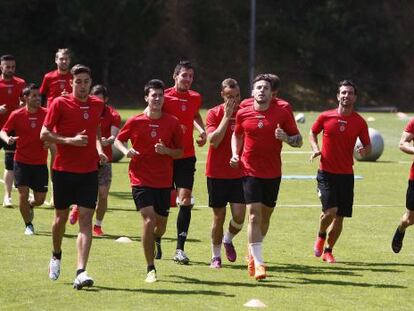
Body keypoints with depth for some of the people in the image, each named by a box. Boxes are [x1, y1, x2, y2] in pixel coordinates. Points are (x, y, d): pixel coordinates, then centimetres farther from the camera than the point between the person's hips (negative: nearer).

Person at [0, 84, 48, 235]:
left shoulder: (46, 114, -2)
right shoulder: (16, 115, -4)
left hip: (40, 163, 1)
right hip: (22, 161, -1)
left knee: (40, 199, 3)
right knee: (23, 194, -9)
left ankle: (29, 207, 39)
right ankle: (28, 225, 10)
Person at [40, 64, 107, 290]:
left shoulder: (97, 105, 7)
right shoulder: (60, 103, -6)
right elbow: (44, 134, -7)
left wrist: (99, 149, 7)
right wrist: (70, 140, -18)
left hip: (89, 171, 2)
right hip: (63, 169, -2)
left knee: (86, 219, -10)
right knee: (61, 216, 11)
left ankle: (81, 272, -17)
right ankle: (56, 256, 40)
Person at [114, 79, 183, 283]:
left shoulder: (172, 123, 1)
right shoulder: (135, 122, -2)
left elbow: (180, 152, 8)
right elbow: (118, 140, 11)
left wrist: (166, 151, -13)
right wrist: (126, 150, -10)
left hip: (164, 181, 3)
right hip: (141, 180, -3)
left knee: (161, 225, 9)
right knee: (149, 220, -17)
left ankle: (153, 242, 47)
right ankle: (150, 269, -11)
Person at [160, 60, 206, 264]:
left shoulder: (195, 98, 7)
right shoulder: (165, 96, -7)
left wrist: (202, 131, 11)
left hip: (186, 156, 3)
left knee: (185, 200, -9)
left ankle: (180, 249, -9)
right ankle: (156, 240, 29)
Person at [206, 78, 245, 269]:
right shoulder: (214, 114, -3)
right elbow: (213, 140, -16)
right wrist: (227, 116, -17)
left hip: (239, 173, 2)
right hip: (217, 173, -2)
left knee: (239, 215, -9)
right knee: (219, 217, 3)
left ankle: (228, 240, 22)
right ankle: (216, 256, 19)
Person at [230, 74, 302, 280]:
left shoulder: (282, 114, -2)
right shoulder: (243, 114, 1)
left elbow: (298, 140, 3)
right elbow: (237, 135, 19)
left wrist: (286, 138, -18)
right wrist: (235, 154, 4)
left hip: (273, 173, 1)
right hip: (250, 171, -1)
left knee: (265, 216, 12)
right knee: (254, 215, -13)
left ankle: (253, 254, 34)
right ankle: (258, 263, -15)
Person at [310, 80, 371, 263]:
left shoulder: (359, 122, 1)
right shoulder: (325, 117, -2)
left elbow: (368, 146, 9)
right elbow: (313, 133, 14)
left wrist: (364, 151, -15)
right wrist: (315, 149, -4)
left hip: (346, 174, 2)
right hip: (326, 172, -2)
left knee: (340, 217, 4)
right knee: (330, 210, -17)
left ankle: (328, 251, 21)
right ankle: (321, 236, 14)